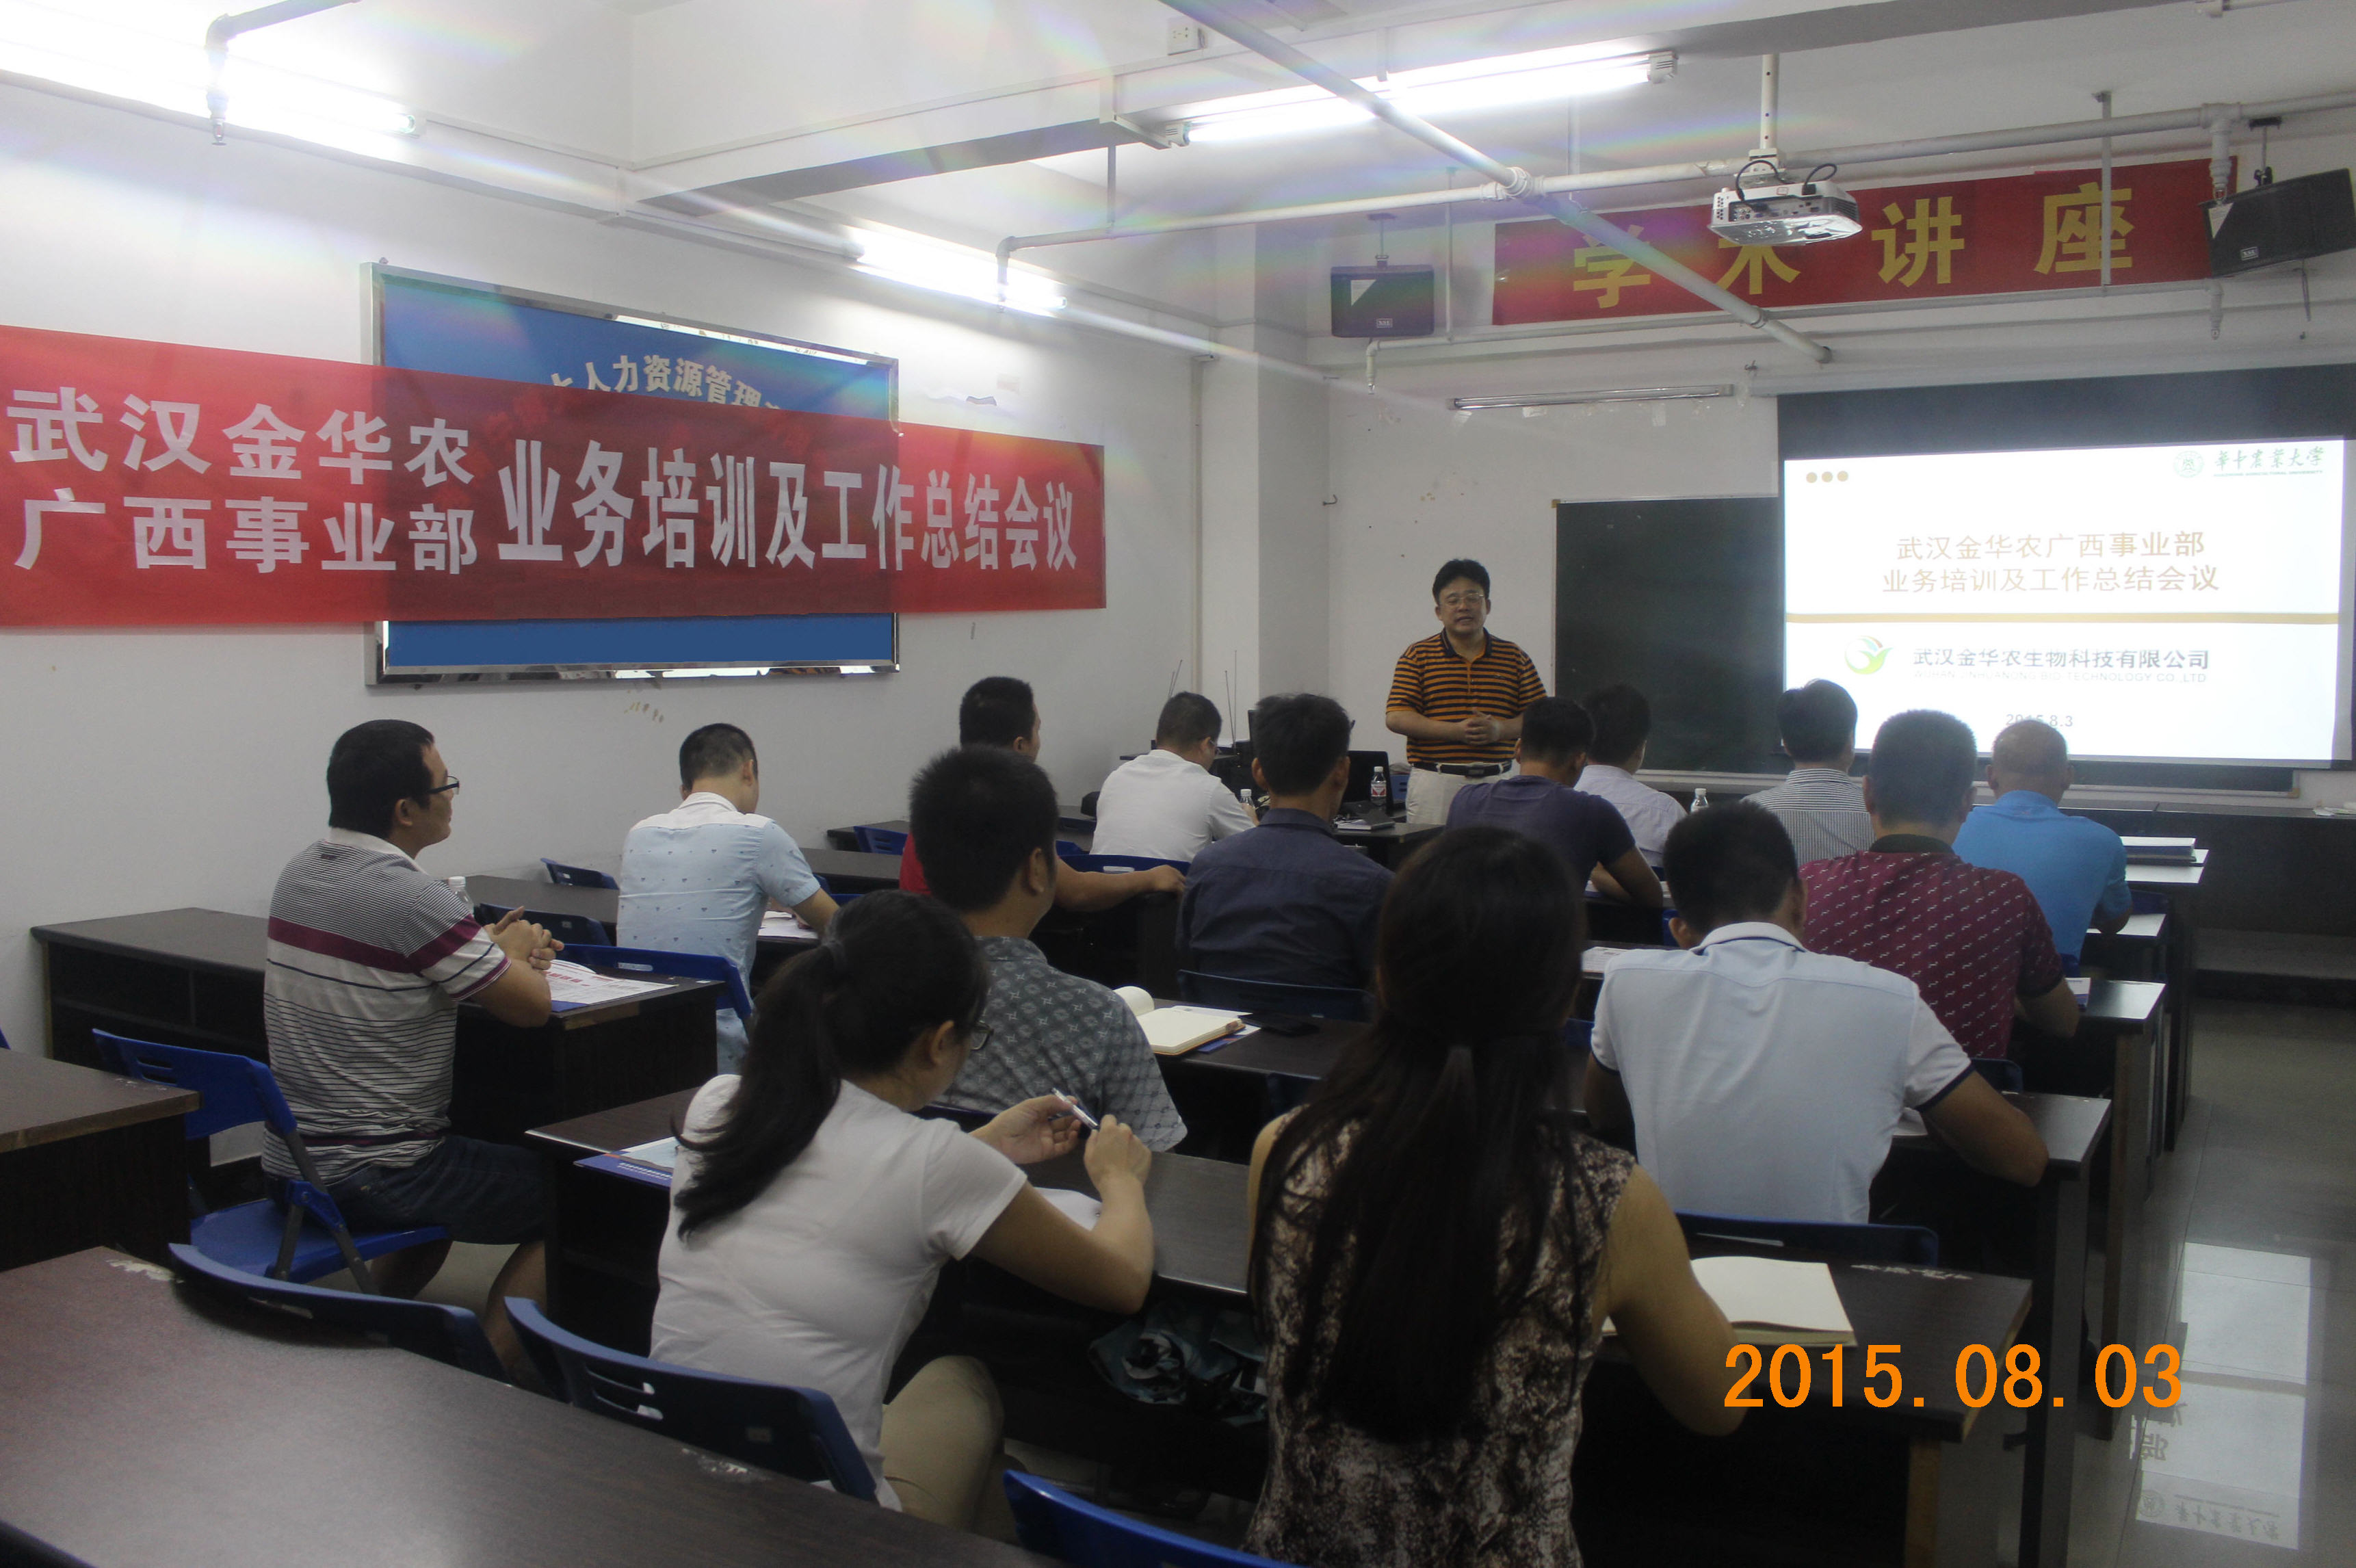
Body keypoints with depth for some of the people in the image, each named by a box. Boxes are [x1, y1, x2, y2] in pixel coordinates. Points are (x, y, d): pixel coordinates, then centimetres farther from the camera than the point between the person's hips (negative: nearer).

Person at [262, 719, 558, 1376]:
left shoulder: (299, 872, 5)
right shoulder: (411, 897, -22)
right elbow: (531, 1006, -15)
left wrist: (494, 949, 12)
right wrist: (514, 952, 6)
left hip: (285, 1167, 9)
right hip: (370, 1182, -9)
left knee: (451, 1177, 33)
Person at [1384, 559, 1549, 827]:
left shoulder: (1514, 657, 12)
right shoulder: (1418, 656, 5)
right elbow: (1396, 718, -4)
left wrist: (1500, 729, -12)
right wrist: (1456, 731, -14)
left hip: (1496, 782, 2)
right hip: (1435, 783, -2)